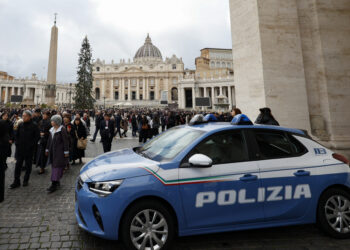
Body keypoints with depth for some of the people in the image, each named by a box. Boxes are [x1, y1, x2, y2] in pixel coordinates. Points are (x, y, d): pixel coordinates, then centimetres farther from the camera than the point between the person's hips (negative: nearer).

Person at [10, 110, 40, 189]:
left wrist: (31, 145, -12)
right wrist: (17, 143, 4)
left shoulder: (34, 126, -8)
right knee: (18, 165, 6)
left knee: (28, 166, 8)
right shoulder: (20, 125, 4)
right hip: (20, 149, 4)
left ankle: (26, 180, 23)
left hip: (29, 150, -4)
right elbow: (17, 135, 15)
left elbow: (37, 137, -7)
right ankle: (16, 181, 15)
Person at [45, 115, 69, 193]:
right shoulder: (52, 129, 12)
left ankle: (54, 185, -5)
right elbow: (49, 140, 19)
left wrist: (66, 151, -15)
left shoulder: (62, 129, -12)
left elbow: (65, 141, -14)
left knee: (57, 166, -7)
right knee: (53, 165, 13)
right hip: (52, 151, 8)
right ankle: (57, 181, 26)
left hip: (60, 151, -8)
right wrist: (47, 149, 20)